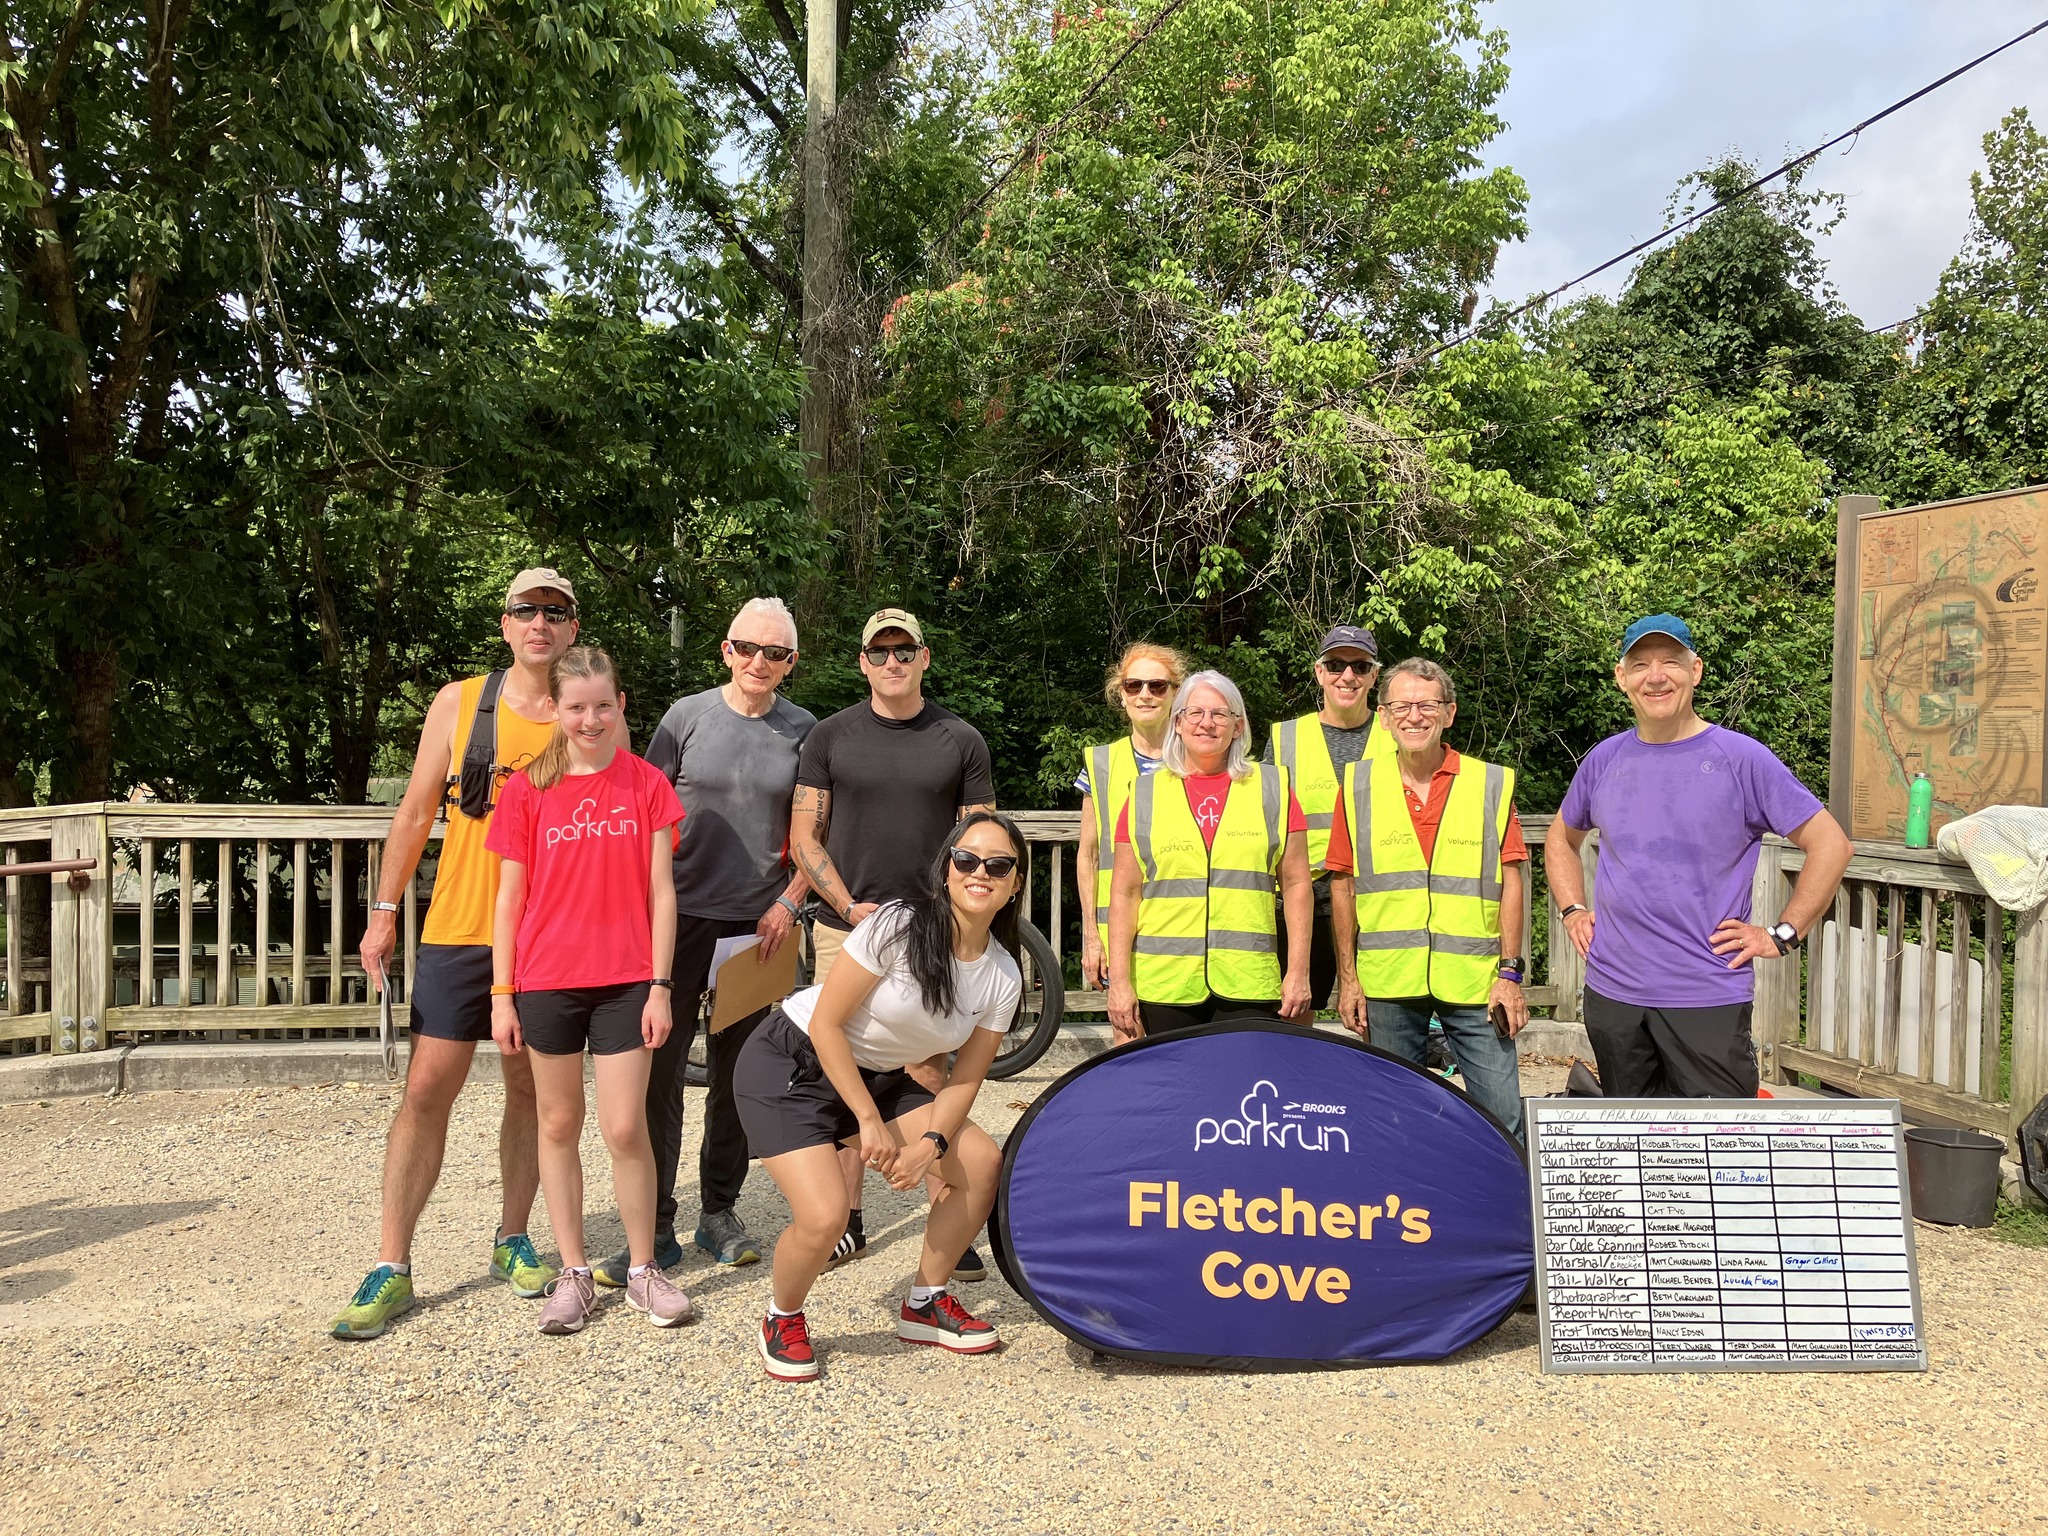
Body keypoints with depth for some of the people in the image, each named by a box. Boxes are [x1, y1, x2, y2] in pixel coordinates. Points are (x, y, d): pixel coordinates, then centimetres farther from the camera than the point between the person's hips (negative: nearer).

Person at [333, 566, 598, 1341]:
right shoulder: (458, 703, 3)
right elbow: (416, 812, 7)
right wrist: (383, 912, 5)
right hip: (459, 929, 0)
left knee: (529, 1090, 10)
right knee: (427, 1088, -1)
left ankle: (512, 1238, 27)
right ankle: (391, 1268, 7)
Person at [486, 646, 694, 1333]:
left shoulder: (647, 784, 0)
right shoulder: (527, 788, 1)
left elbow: (660, 891, 1)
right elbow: (509, 898, 3)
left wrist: (660, 984, -4)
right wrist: (501, 994, 0)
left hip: (625, 981, -1)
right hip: (546, 981, 1)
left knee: (626, 1128, 0)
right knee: (559, 1124, 9)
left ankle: (643, 1269, 16)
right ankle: (574, 1274, 20)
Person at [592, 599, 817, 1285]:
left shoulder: (803, 731, 4)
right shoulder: (688, 716, 1)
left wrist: (788, 902, -3)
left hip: (758, 924, 1)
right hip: (681, 917, -1)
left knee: (737, 1073, 10)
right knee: (659, 1070, -4)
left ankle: (719, 1210, 24)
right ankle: (656, 1228, 6)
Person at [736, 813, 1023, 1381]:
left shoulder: (1003, 977, -7)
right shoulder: (898, 927, -24)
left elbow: (965, 1077, 0)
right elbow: (825, 1024, -21)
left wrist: (931, 1144, -18)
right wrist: (870, 1121, -19)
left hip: (874, 1077, 7)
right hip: (790, 1063, -6)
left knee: (982, 1163, -5)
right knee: (824, 1216, -23)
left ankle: (924, 1304, 16)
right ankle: (783, 1321, 11)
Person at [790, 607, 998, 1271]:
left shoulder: (961, 741, 7)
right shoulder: (830, 737, 7)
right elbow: (805, 837, 5)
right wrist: (851, 907, -7)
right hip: (845, 926, 1)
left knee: (935, 1079, -1)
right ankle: (847, 1222, 15)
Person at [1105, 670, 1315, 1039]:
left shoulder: (1272, 788, 9)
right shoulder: (1145, 795, 9)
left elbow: (1295, 884, 8)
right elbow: (1125, 892, 7)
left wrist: (1298, 973, 2)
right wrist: (1119, 981, 0)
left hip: (1249, 984, 0)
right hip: (1163, 984, 1)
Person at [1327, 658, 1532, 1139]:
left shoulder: (1492, 784, 4)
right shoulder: (1359, 784, 6)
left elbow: (1510, 883, 4)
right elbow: (1342, 885, 7)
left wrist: (1510, 973, -3)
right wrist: (1347, 977, 3)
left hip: (1474, 982, -1)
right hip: (1387, 981, 1)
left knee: (1502, 1115, -2)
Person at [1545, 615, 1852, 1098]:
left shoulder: (1741, 758, -5)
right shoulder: (1605, 759, 8)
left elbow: (1831, 845, -3)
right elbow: (1561, 839, 24)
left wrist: (1782, 935, -7)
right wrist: (1573, 910, 10)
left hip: (1710, 998, -4)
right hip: (1611, 992, 4)